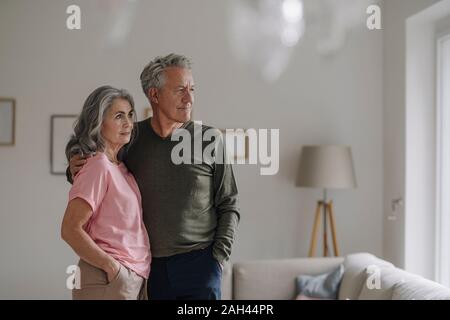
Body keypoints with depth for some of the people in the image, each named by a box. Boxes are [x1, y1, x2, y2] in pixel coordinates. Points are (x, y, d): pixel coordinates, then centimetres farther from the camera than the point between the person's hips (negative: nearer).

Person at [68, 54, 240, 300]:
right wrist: (75, 172, -5)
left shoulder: (209, 139, -3)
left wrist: (219, 256, -4)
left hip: (198, 262, -1)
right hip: (149, 266, 2)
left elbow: (228, 206, 2)